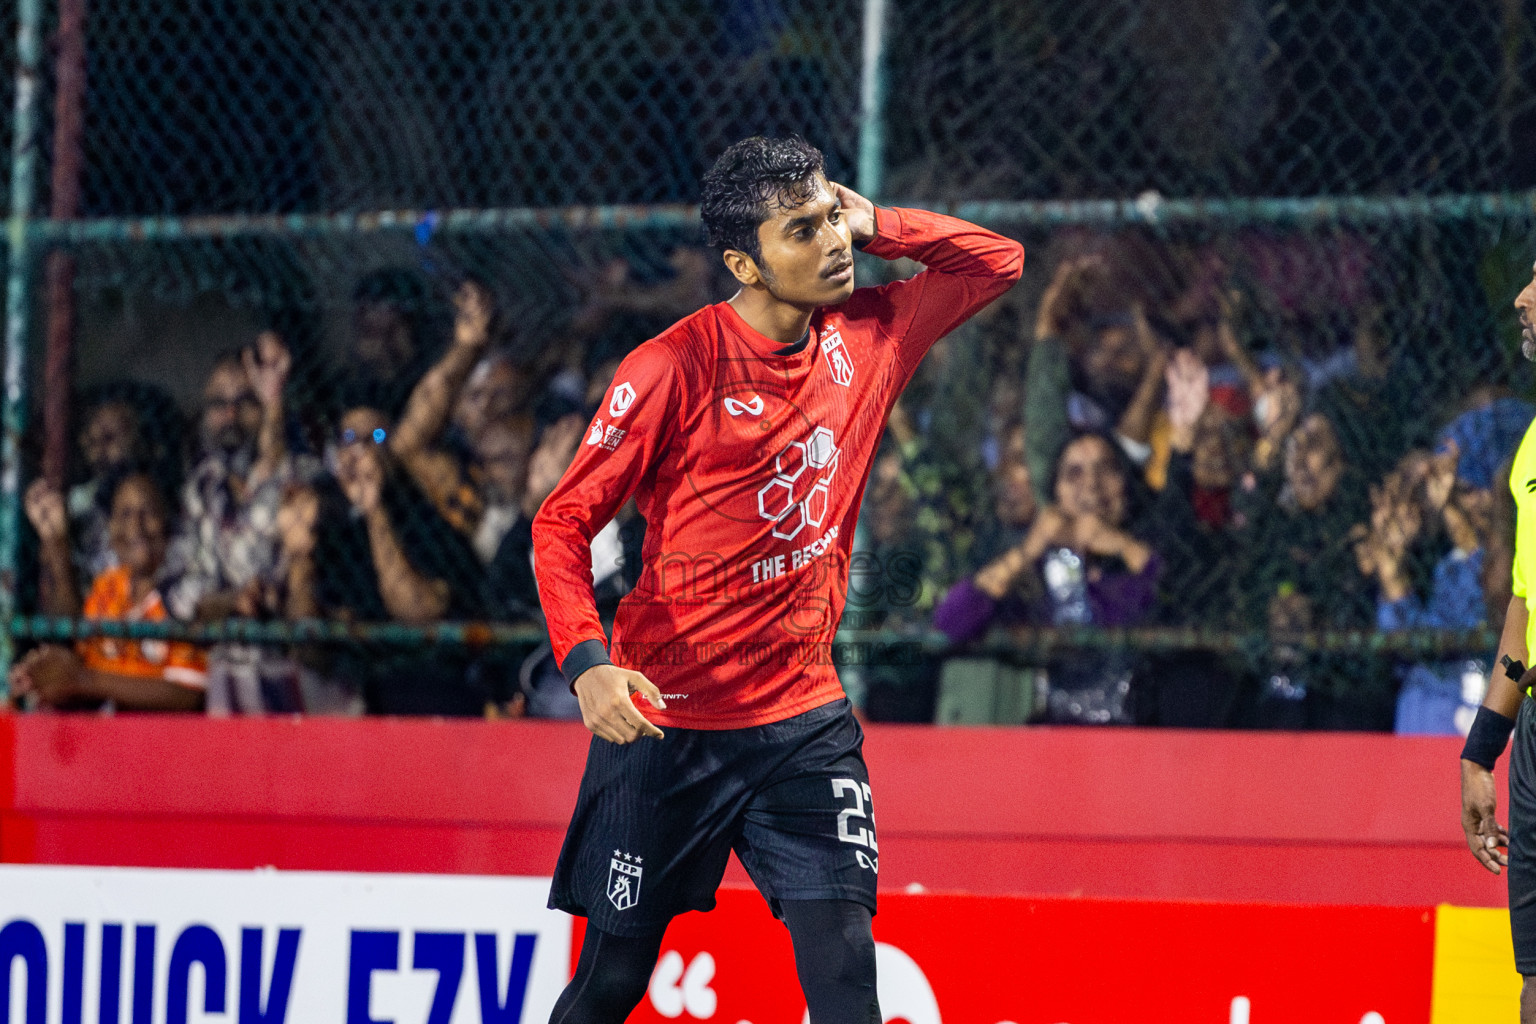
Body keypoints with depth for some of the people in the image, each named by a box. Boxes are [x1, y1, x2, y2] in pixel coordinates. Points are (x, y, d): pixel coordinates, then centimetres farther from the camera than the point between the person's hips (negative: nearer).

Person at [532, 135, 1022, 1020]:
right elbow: (563, 522, -11)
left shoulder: (865, 339, 2)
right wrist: (586, 660, -27)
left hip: (805, 722, 3)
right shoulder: (674, 367, -13)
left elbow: (998, 262, 14)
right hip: (666, 720, -3)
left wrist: (873, 225, -2)